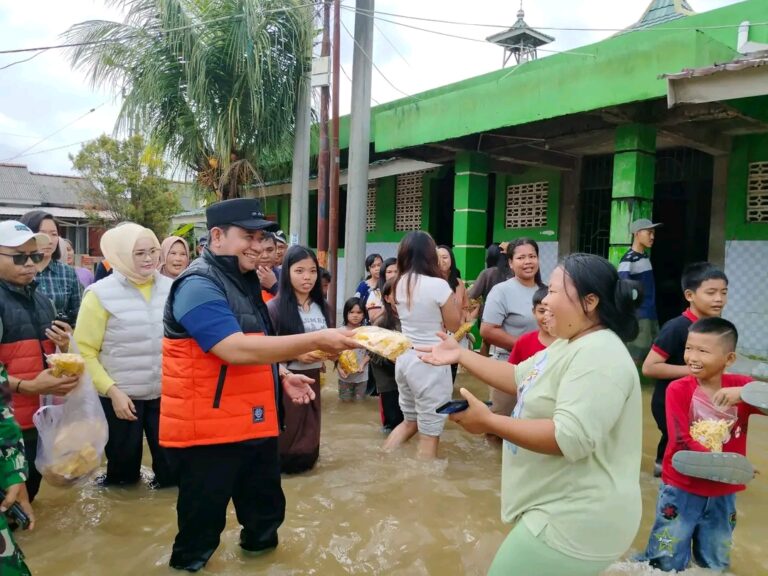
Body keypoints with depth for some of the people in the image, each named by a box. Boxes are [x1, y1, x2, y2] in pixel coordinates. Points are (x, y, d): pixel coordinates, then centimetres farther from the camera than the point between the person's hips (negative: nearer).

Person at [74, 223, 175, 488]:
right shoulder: (101, 293, -9)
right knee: (124, 463, 16)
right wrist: (111, 390, -14)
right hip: (121, 395, -2)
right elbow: (85, 351, -9)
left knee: (171, 462, 14)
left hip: (166, 393, 3)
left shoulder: (170, 288, 0)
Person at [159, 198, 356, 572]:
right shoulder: (199, 285, -19)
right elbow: (236, 350, -32)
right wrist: (316, 340, -31)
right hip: (206, 430, -9)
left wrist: (282, 377, 7)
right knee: (202, 526, 8)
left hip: (254, 423, 9)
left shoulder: (243, 282, 12)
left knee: (267, 511, 22)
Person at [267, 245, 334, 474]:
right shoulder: (274, 307, -11)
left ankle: (305, 462, 36)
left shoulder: (322, 307, 7)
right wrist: (295, 354, -20)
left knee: (309, 436, 14)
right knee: (285, 437, 5)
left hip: (312, 380, 5)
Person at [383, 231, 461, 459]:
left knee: (410, 421, 25)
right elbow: (454, 325, -7)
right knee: (430, 433, 6)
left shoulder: (399, 284, 3)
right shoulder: (438, 285, -18)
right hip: (430, 362, -8)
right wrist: (458, 297, 6)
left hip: (405, 358, 8)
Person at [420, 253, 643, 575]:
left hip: (575, 520, -10)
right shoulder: (568, 345, 8)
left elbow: (570, 438, -33)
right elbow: (520, 378, 15)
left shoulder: (598, 356, -25)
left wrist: (488, 422, -28)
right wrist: (460, 355, 10)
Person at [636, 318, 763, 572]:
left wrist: (745, 393, -33)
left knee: (715, 565, 23)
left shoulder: (741, 387, -7)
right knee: (668, 563, 11)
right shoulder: (678, 389, -15)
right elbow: (683, 442, -20)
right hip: (682, 489, -3)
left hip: (723, 493, 3)